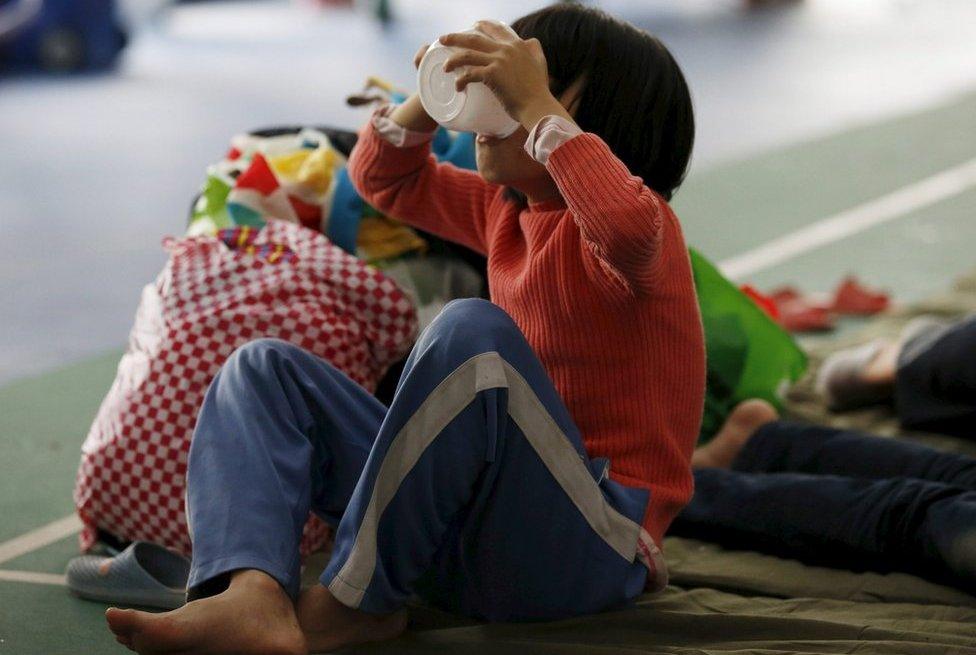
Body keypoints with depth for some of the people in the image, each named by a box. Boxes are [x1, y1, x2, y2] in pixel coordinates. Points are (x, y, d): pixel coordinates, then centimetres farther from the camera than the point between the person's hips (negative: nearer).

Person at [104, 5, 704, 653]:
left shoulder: (644, 218, -9)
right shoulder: (507, 211, 16)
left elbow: (628, 230, -36)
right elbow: (385, 180, 29)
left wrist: (538, 108, -27)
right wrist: (430, 99, 9)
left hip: (586, 547, -9)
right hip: (465, 532, 9)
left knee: (474, 333, -34)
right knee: (265, 369, 4)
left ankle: (357, 600, -20)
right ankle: (252, 598, -26)